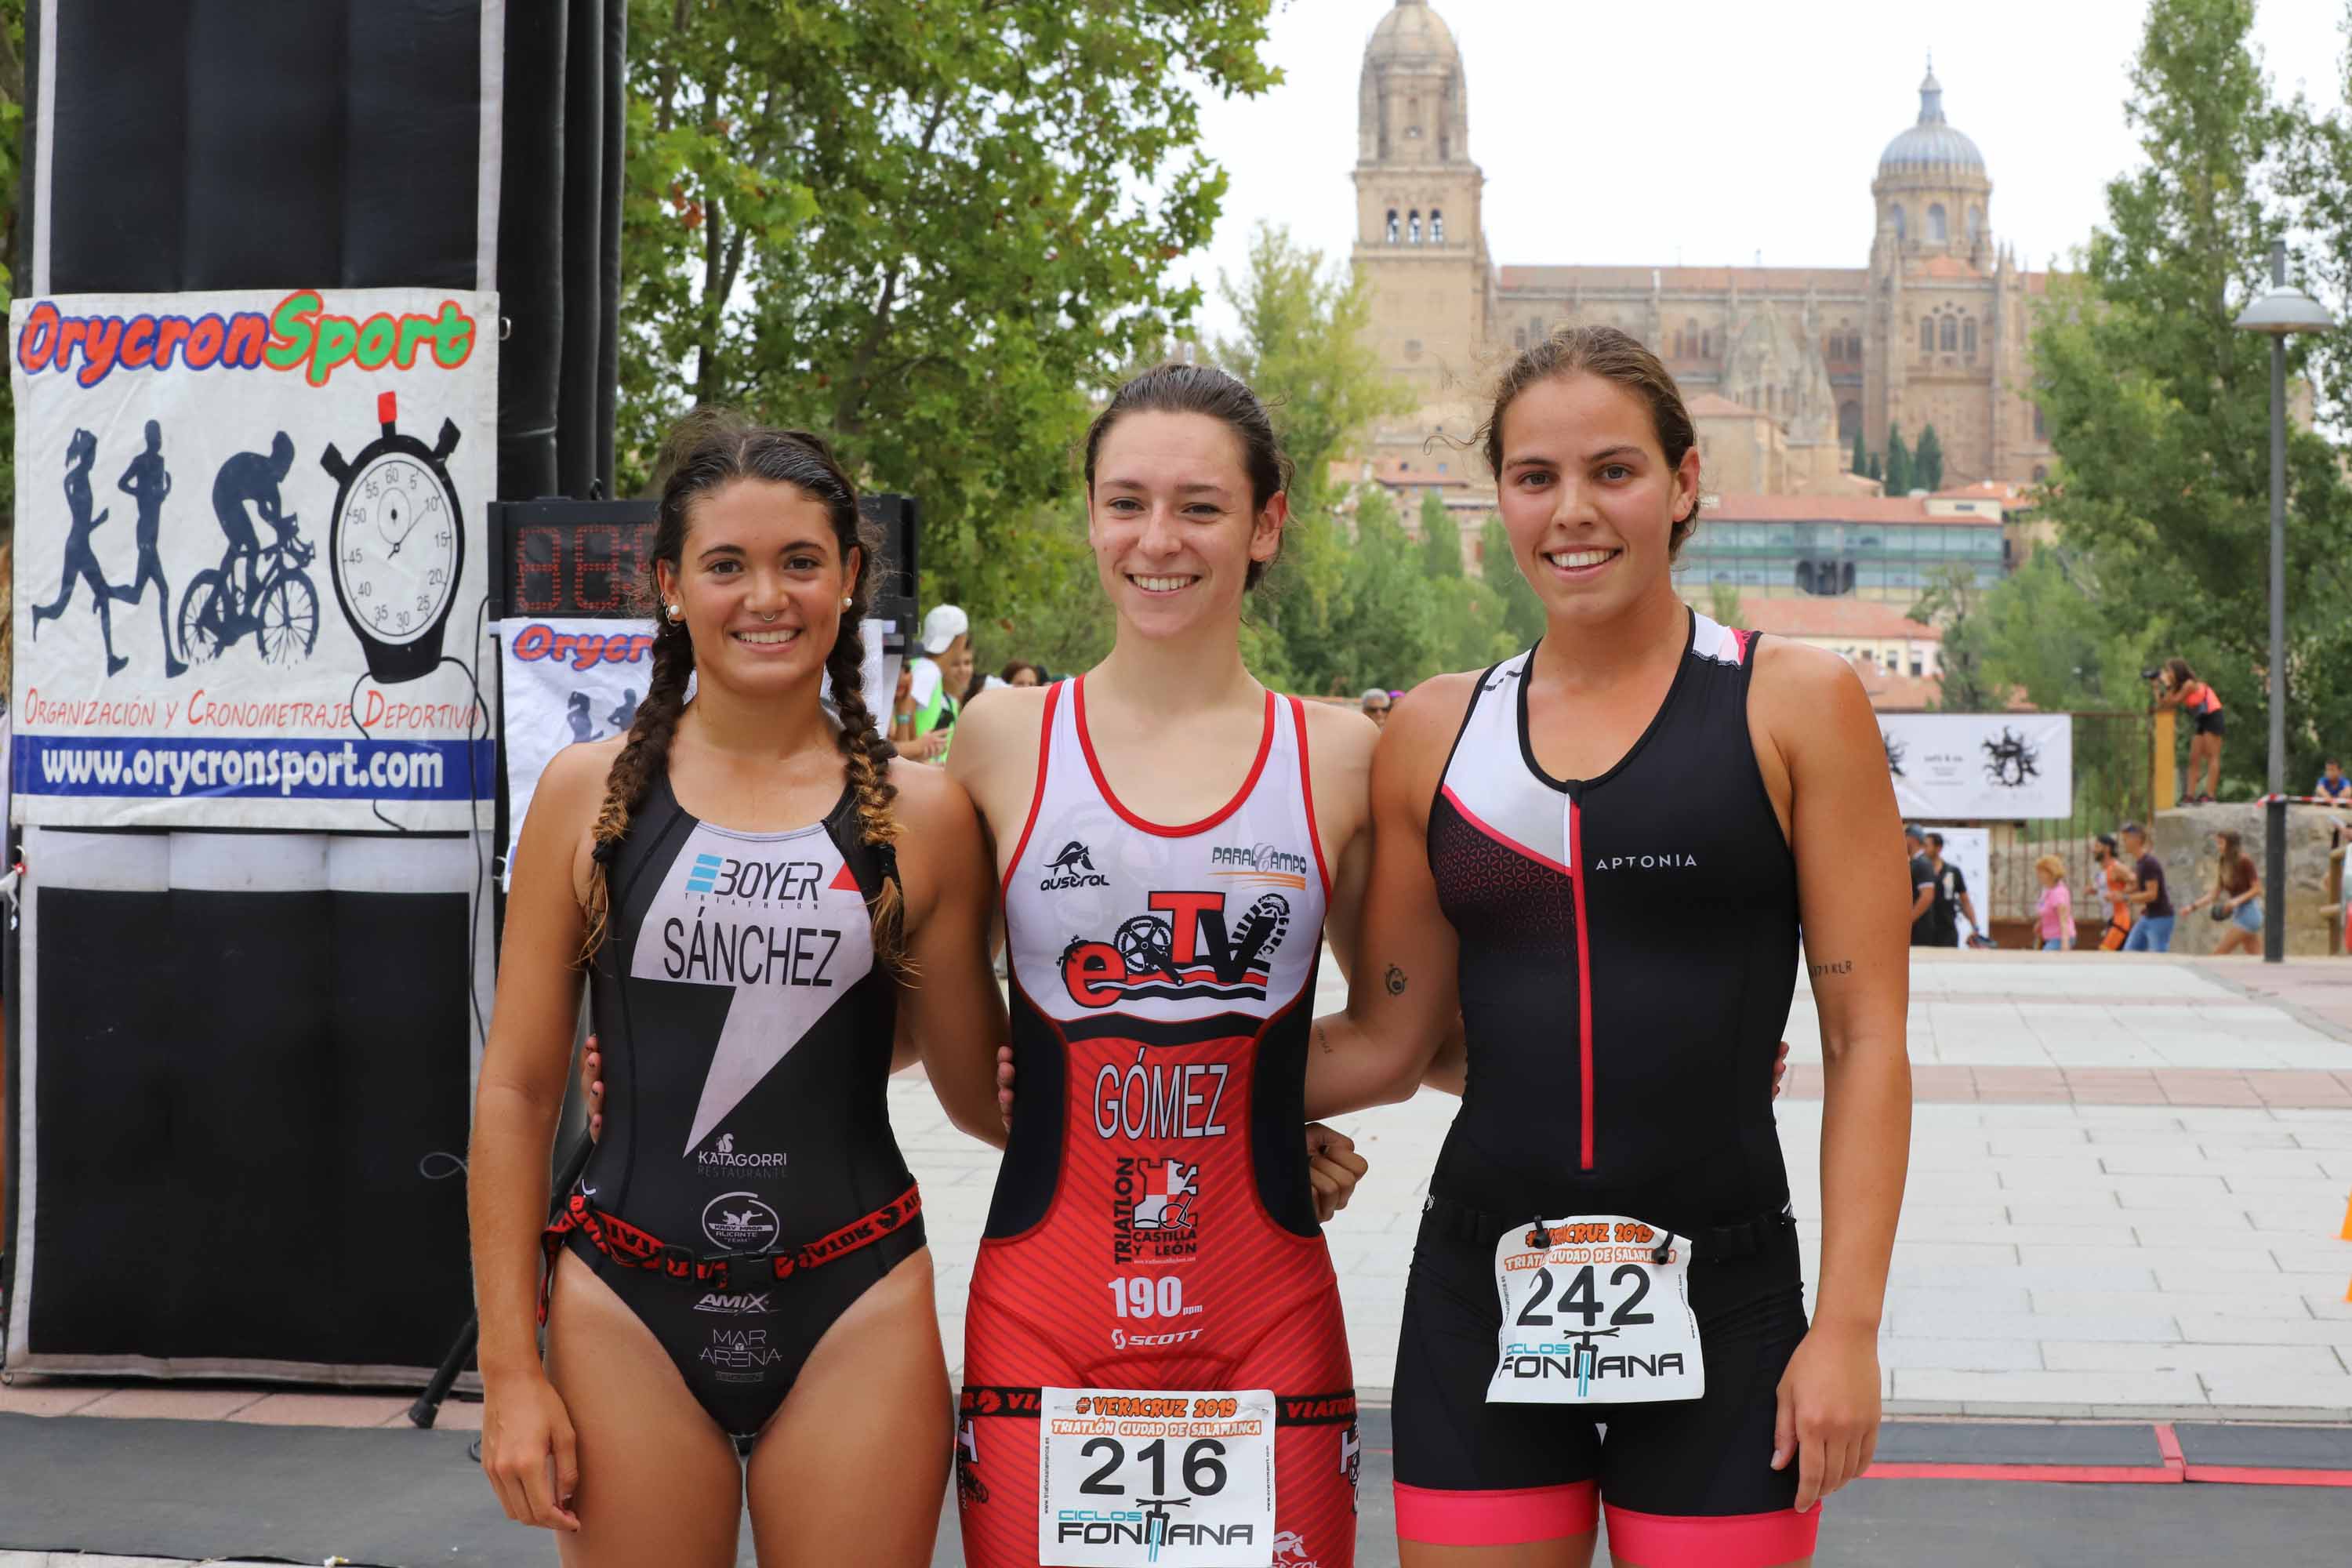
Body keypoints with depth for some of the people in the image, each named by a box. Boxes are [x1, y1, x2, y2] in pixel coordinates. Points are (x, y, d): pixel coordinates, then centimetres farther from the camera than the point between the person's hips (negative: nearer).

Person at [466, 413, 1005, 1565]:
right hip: (631, 1311, 0)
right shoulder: (592, 791, 1)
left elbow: (979, 1092, 10)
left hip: (853, 1313, 0)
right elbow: (517, 1089, 3)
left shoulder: (919, 813, 2)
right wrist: (510, 1369, 0)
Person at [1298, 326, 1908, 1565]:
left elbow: (1865, 1040, -3)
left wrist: (1848, 1325, -9)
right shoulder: (1435, 732, 7)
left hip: (1718, 1314, -2)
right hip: (1482, 1312, 3)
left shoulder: (1793, 705, -1)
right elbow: (1387, 1042, 12)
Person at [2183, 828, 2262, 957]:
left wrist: (2237, 900, -25)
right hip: (2238, 913, 8)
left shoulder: (2244, 861, -13)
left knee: (2219, 953, -10)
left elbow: (2257, 889, -14)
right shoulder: (2223, 864, 10)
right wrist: (2194, 906, 4)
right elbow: (2215, 894, 12)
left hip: (2248, 911, -8)